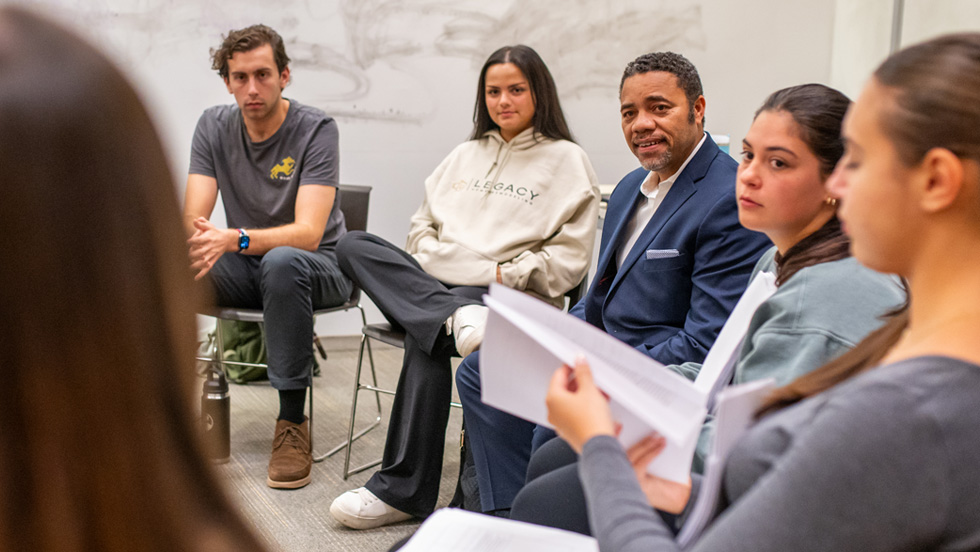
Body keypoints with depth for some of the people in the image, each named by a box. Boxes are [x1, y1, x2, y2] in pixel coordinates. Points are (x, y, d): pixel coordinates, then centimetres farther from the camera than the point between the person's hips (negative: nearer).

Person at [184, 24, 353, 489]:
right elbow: (192, 219, -10)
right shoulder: (214, 127, -2)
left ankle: (292, 421, -28)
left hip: (319, 266, -4)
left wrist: (233, 239, -43)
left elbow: (308, 234, -26)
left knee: (282, 261, -39)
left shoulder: (316, 129, -15)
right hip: (244, 271, 4)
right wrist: (198, 241, -35)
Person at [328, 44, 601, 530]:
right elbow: (422, 226, 22)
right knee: (353, 246, -18)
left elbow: (567, 262, -2)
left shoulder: (567, 161, 6)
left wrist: (498, 274, -10)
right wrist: (432, 257, 0)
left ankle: (403, 490, -26)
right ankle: (457, 317, -37)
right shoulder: (466, 154, 24)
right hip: (435, 282, 6)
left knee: (427, 340, -35)